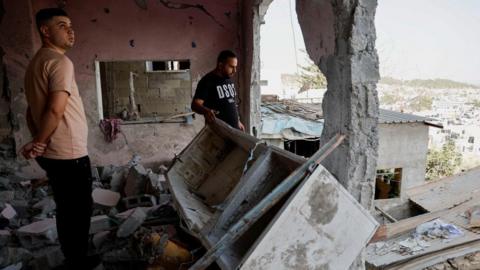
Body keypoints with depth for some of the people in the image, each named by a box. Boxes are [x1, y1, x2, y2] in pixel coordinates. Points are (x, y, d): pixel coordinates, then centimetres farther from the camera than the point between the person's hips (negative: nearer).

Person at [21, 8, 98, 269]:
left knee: (66, 210, 19)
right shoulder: (60, 61, -15)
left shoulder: (36, 62, 15)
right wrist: (38, 144, -12)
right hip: (69, 154, -9)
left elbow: (32, 109, 16)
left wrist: (37, 142, 10)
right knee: (79, 211, 4)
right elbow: (56, 110, -24)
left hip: (52, 153, 10)